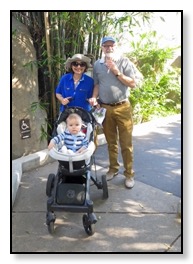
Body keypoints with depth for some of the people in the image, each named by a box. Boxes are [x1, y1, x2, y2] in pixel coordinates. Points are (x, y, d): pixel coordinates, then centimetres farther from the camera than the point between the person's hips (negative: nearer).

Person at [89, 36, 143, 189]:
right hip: (105, 108, 3)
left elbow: (133, 83, -6)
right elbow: (97, 84, 14)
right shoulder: (97, 65, 9)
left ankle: (129, 174, 11)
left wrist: (116, 72, -13)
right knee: (111, 142, 13)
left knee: (126, 143, 0)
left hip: (122, 107, -3)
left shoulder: (124, 62, -1)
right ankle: (113, 169, 28)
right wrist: (94, 97, -4)